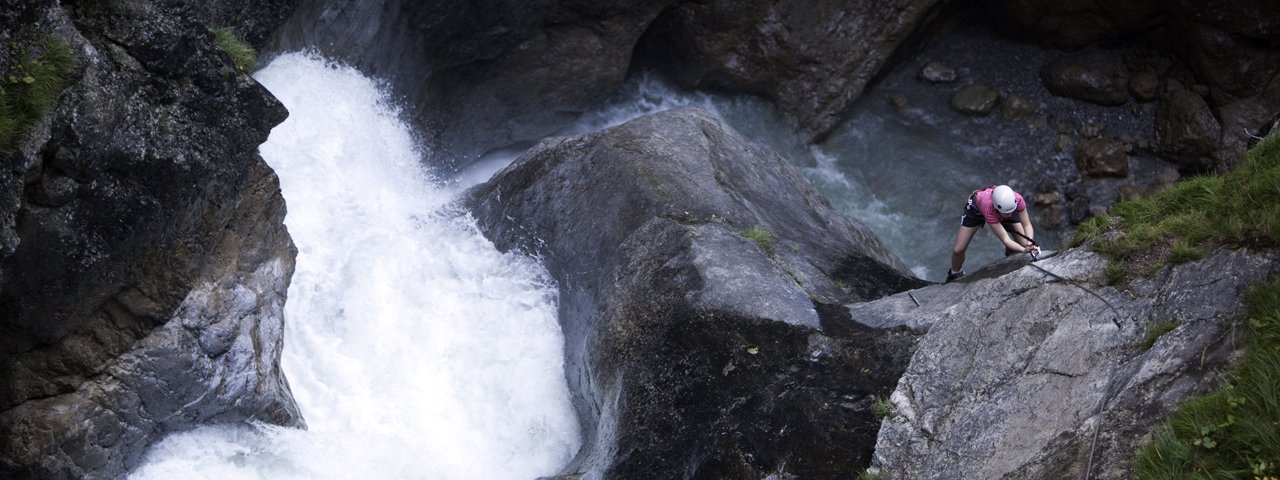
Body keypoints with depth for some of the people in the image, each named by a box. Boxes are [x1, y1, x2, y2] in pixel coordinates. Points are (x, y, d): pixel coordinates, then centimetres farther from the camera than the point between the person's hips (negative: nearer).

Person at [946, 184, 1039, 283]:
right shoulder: (989, 209, -47)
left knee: (1024, 244, -10)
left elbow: (1027, 225, -29)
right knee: (958, 250, -8)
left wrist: (1030, 243, -49)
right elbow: (1005, 239, -45)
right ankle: (955, 274, 25)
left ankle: (1010, 251, 27)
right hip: (977, 209, -3)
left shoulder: (1018, 200, -41)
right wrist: (1024, 250, -59)